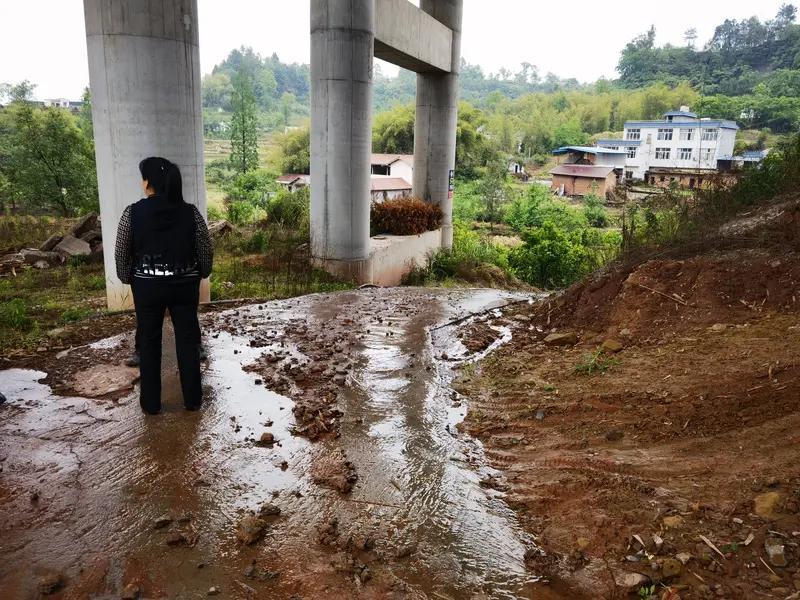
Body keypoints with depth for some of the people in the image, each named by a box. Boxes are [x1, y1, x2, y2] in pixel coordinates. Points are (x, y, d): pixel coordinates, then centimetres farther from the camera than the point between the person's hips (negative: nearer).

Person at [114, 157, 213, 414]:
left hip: (147, 286, 0)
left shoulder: (133, 213, -10)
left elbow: (121, 253, -3)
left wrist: (127, 278, 14)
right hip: (184, 284, 1)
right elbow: (206, 250, -3)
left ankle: (151, 403, 21)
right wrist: (201, 274, 14)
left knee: (148, 342, 12)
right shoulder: (191, 212, -8)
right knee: (188, 340, 11)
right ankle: (192, 399, 18)